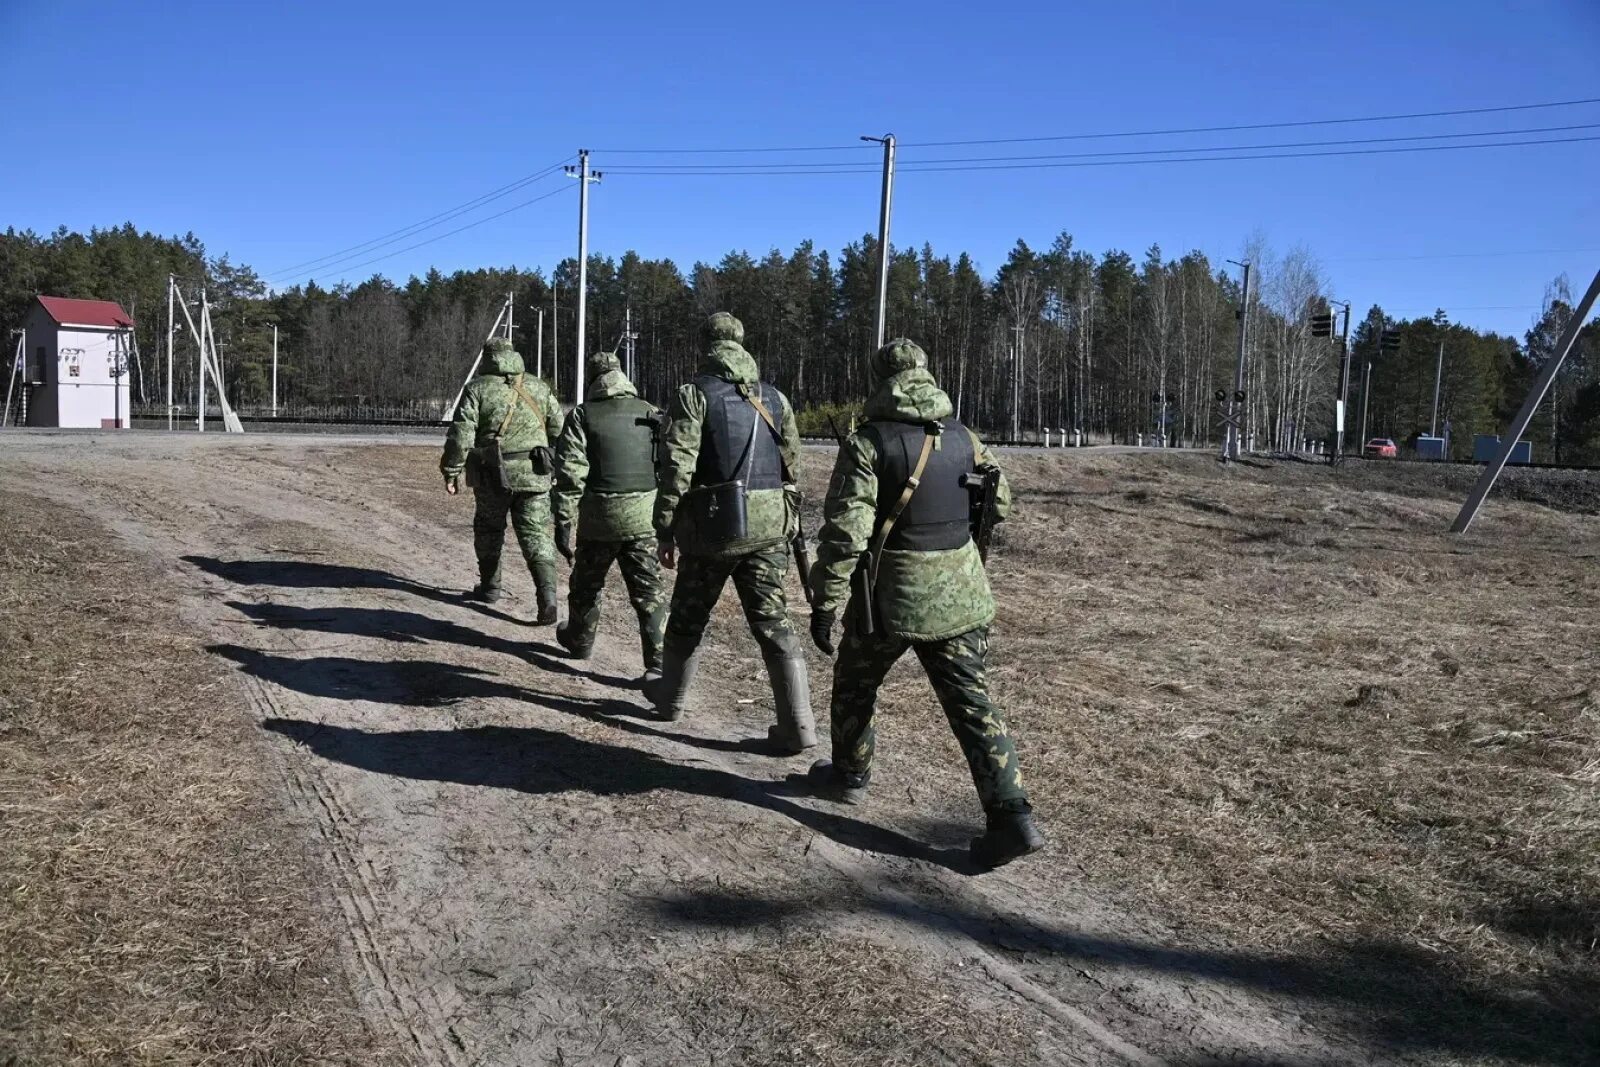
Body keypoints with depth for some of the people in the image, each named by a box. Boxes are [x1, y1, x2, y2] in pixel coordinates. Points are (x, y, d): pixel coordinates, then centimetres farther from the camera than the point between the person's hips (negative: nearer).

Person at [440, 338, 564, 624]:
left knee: (489, 530, 20)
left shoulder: (477, 388, -2)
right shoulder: (539, 388, 9)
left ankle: (489, 587, 31)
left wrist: (451, 471, -2)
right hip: (534, 475, 2)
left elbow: (461, 434, -8)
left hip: (493, 476, -2)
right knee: (536, 535, 1)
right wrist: (555, 464, 24)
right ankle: (547, 598, -13)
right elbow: (558, 428, 12)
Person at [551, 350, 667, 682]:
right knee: (649, 591, 4)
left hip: (599, 517, -1)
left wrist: (564, 525, -6)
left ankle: (579, 640, 41)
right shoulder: (650, 413, 6)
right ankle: (659, 663, -4)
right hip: (644, 517, 2)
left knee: (586, 584, 21)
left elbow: (570, 476, -9)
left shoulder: (583, 415, -3)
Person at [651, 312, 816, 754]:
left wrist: (666, 529, -5)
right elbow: (792, 465, 10)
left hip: (713, 527, -3)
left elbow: (677, 467, -11)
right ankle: (798, 726, -1)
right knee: (774, 623, 4)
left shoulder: (695, 394, -4)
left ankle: (670, 700, 33)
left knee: (687, 619, 16)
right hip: (769, 529, 3)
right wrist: (790, 523, 18)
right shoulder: (775, 398, 10)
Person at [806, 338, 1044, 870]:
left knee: (855, 685, 20)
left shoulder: (868, 442, -13)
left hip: (890, 596, -4)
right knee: (972, 701, 5)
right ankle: (1011, 817, -1)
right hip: (960, 594, 4)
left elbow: (844, 532, -18)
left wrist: (824, 604, -12)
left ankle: (849, 776, 37)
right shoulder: (965, 438, 3)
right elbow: (1001, 504, 15)